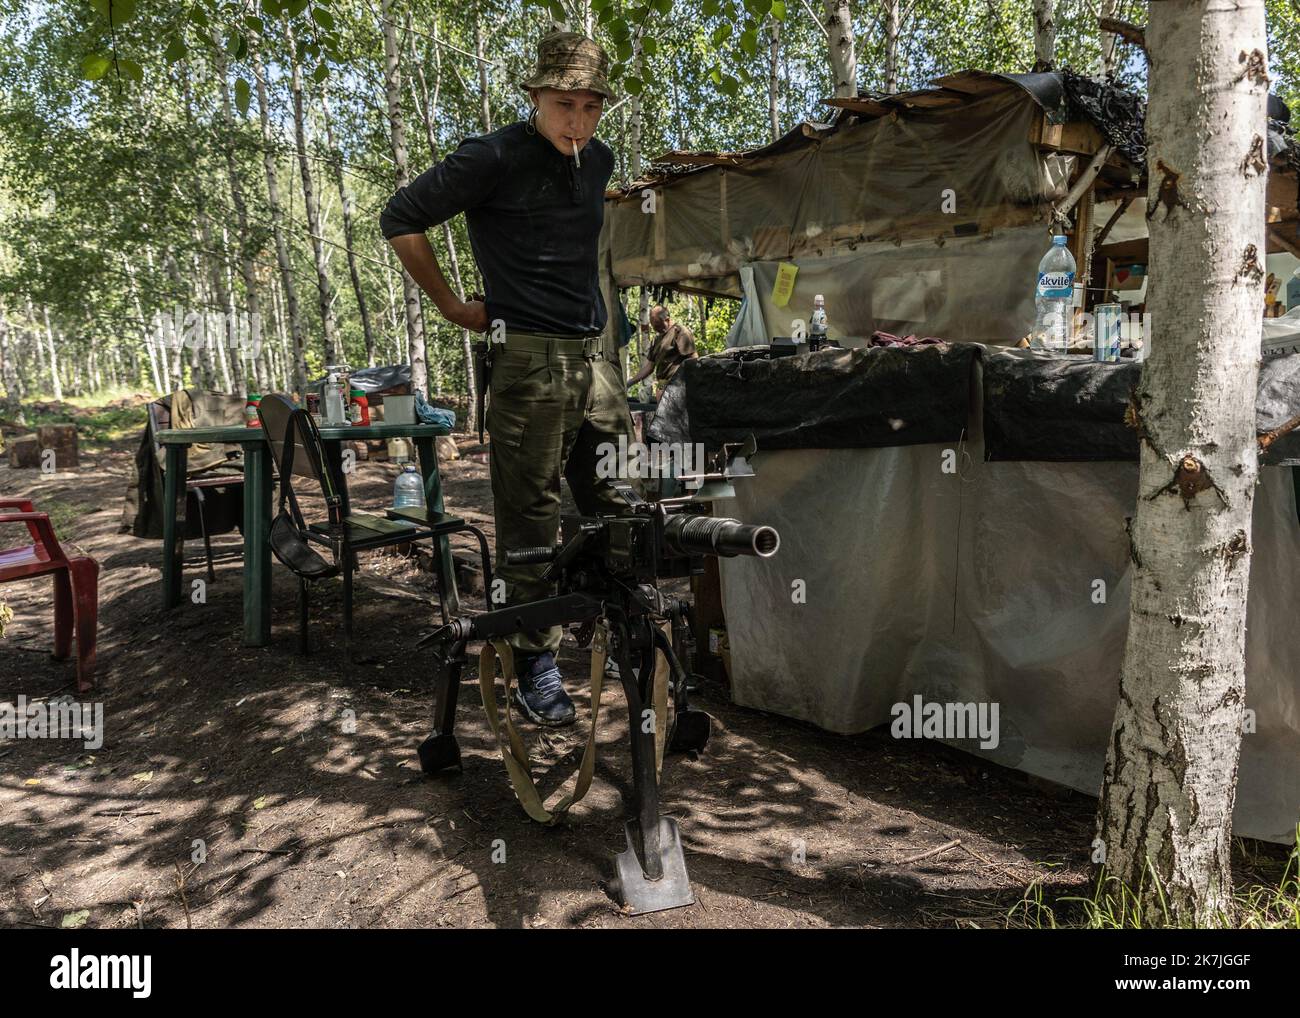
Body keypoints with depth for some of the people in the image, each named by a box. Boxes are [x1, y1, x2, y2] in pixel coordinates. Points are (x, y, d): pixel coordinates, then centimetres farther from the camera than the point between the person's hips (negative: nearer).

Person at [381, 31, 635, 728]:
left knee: (622, 507, 10)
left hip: (595, 355, 7)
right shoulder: (494, 158, -8)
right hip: (529, 359, -7)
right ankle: (535, 662, 8)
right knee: (530, 515, -3)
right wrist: (452, 307, 0)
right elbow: (400, 220, -3)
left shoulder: (598, 160, 13)